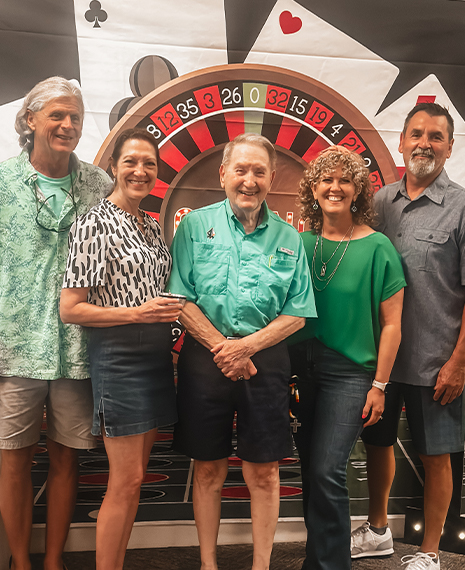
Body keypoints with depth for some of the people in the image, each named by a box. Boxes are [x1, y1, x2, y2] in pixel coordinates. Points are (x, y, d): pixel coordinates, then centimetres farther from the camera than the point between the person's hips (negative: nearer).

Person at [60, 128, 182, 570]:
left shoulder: (152, 227, 14)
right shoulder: (94, 224, -9)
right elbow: (70, 309, -13)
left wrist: (171, 311, 7)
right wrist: (136, 313, -19)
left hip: (157, 355, 7)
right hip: (118, 356, -7)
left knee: (135, 476, 13)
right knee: (126, 481, -3)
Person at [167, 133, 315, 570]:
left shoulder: (287, 238, 6)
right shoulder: (196, 225, 2)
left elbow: (297, 315, 3)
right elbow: (180, 300, -4)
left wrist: (246, 346, -11)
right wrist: (222, 347, -12)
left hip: (266, 360, 1)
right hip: (204, 360, 0)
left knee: (263, 473, 7)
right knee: (208, 470, 11)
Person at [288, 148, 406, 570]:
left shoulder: (377, 247, -5)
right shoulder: (300, 243, 4)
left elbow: (391, 324, -4)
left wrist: (379, 385, -6)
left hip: (349, 373, -4)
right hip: (299, 369, 4)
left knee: (327, 472, -9)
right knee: (310, 471, 13)